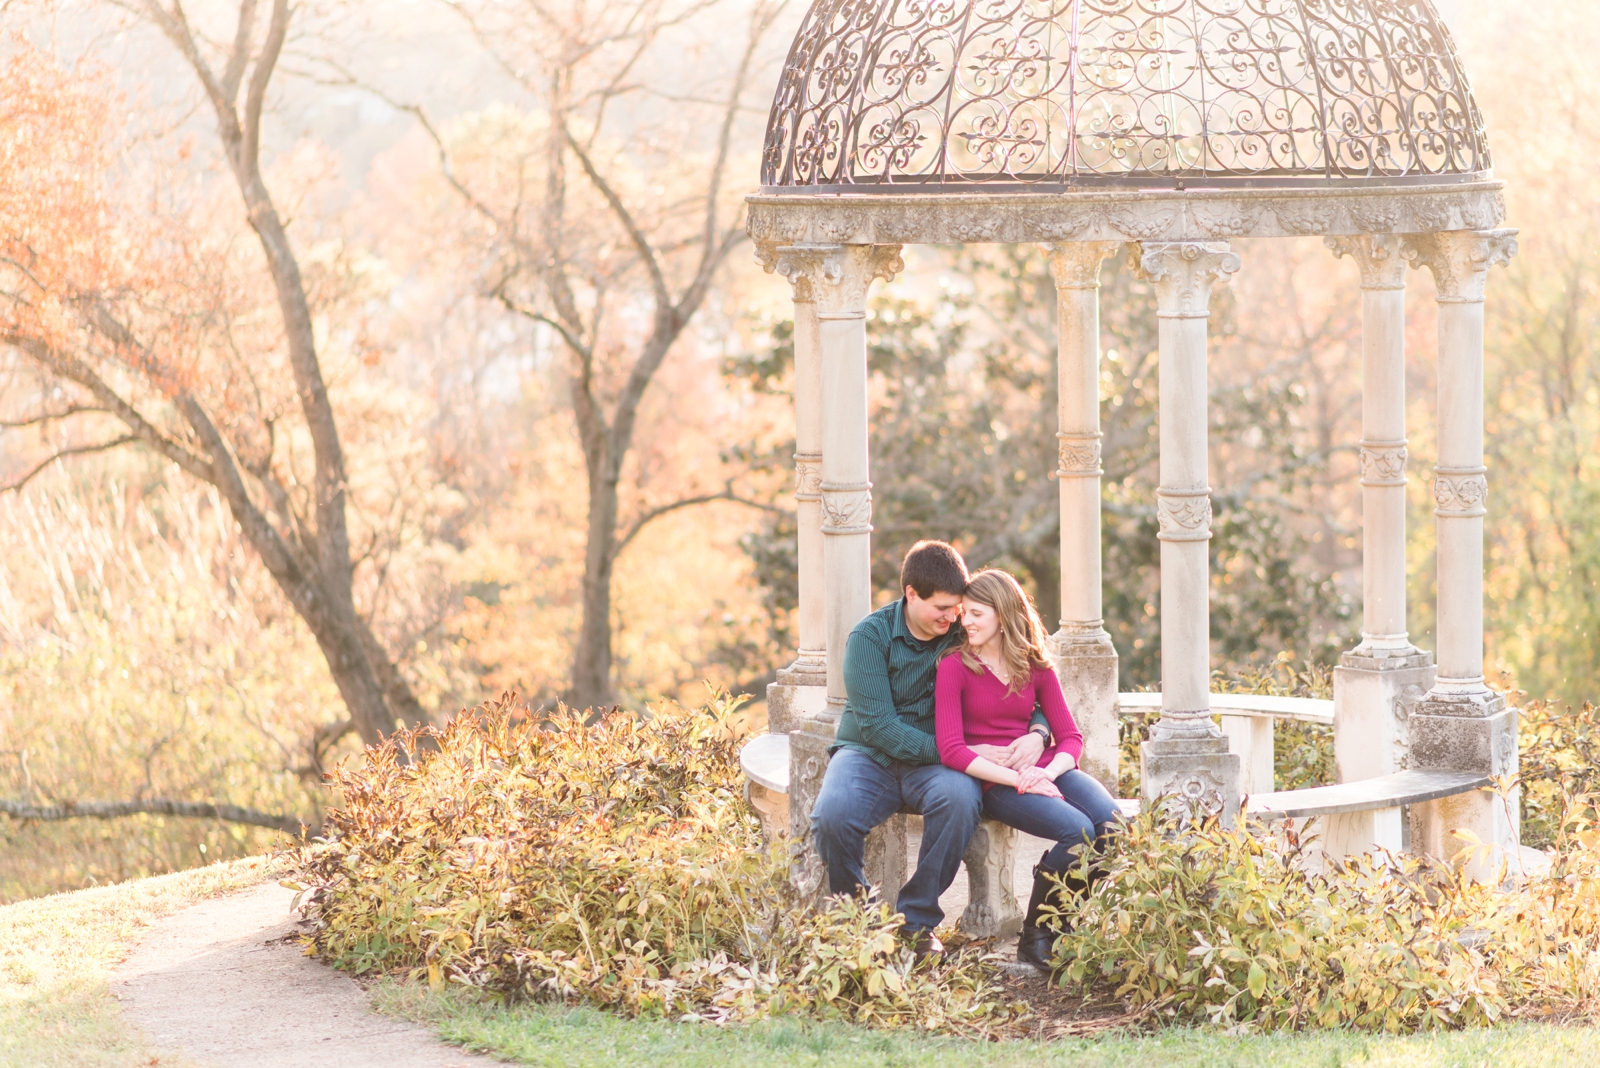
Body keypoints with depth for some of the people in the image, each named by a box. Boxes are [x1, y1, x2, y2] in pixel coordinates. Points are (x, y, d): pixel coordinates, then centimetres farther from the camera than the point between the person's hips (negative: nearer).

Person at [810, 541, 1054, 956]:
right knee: (832, 815, -34)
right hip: (868, 754, -2)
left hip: (931, 765, 2)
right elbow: (877, 725, -17)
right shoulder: (870, 637, -8)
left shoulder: (964, 635, 1)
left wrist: (1036, 734, -17)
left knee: (959, 798, -35)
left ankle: (917, 921, -19)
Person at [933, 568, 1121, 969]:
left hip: (1046, 770, 4)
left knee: (1112, 824, -26)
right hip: (994, 782, -4)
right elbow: (952, 751, -10)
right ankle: (1035, 936, -12)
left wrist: (1047, 772, -14)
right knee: (1077, 831, -31)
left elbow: (1070, 738, 9)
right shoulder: (955, 666, -1)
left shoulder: (1036, 667, 12)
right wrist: (1017, 779, -19)